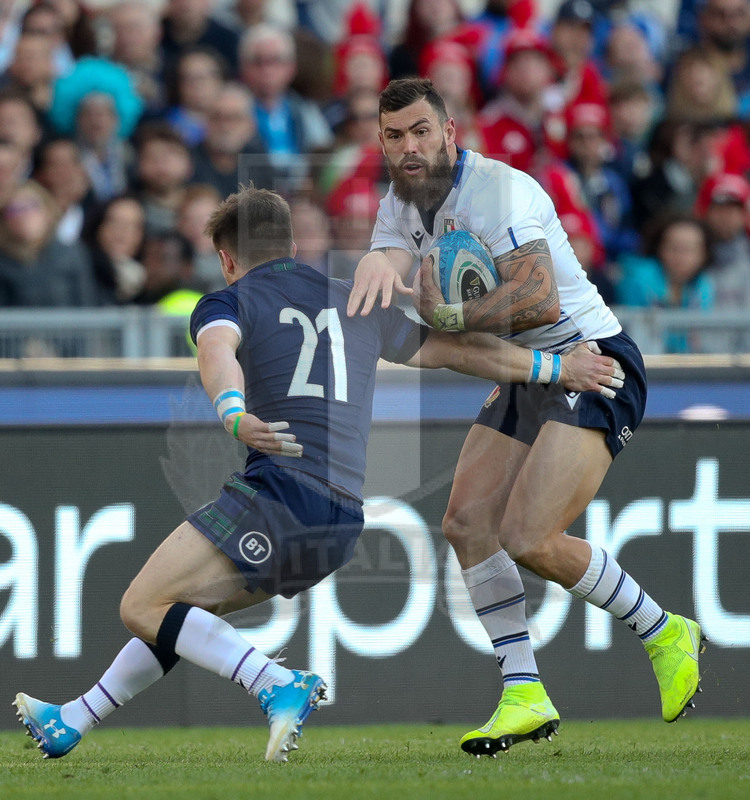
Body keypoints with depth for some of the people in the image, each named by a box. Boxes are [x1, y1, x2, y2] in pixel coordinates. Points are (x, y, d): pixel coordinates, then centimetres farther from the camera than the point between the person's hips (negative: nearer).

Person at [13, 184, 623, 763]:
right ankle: (71, 725, 27)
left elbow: (218, 351, -17)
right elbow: (456, 350, 27)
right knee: (182, 606, 22)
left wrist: (235, 416, -38)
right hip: (343, 525, 8)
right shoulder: (356, 304, 24)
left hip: (282, 491, -8)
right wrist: (556, 367, 34)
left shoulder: (228, 303, 7)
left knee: (143, 607, -7)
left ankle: (282, 687, -21)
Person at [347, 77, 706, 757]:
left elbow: (540, 297, -32)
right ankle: (525, 696, 0)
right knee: (467, 521, -5)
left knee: (529, 539, -18)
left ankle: (668, 635, 2)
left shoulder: (499, 190, -21)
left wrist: (452, 318, -39)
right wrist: (378, 266, -29)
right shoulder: (402, 205, 7)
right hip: (527, 375, 9)